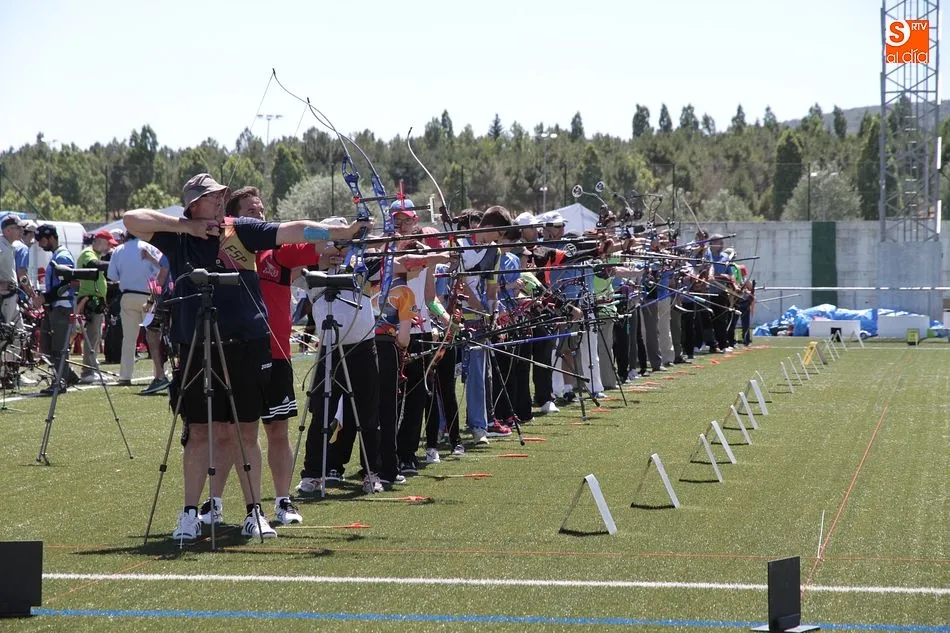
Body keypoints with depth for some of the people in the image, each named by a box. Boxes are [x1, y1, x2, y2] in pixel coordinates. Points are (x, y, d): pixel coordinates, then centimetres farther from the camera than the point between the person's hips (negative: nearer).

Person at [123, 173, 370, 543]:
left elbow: (294, 231, -1)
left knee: (246, 433, 6)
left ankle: (254, 512, 14)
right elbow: (132, 220, -3)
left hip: (247, 347, 1)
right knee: (198, 433, 3)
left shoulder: (242, 230, 5)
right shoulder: (178, 239, 5)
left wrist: (344, 233, -10)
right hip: (197, 350, -1)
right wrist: (186, 227, -7)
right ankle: (190, 513, 12)